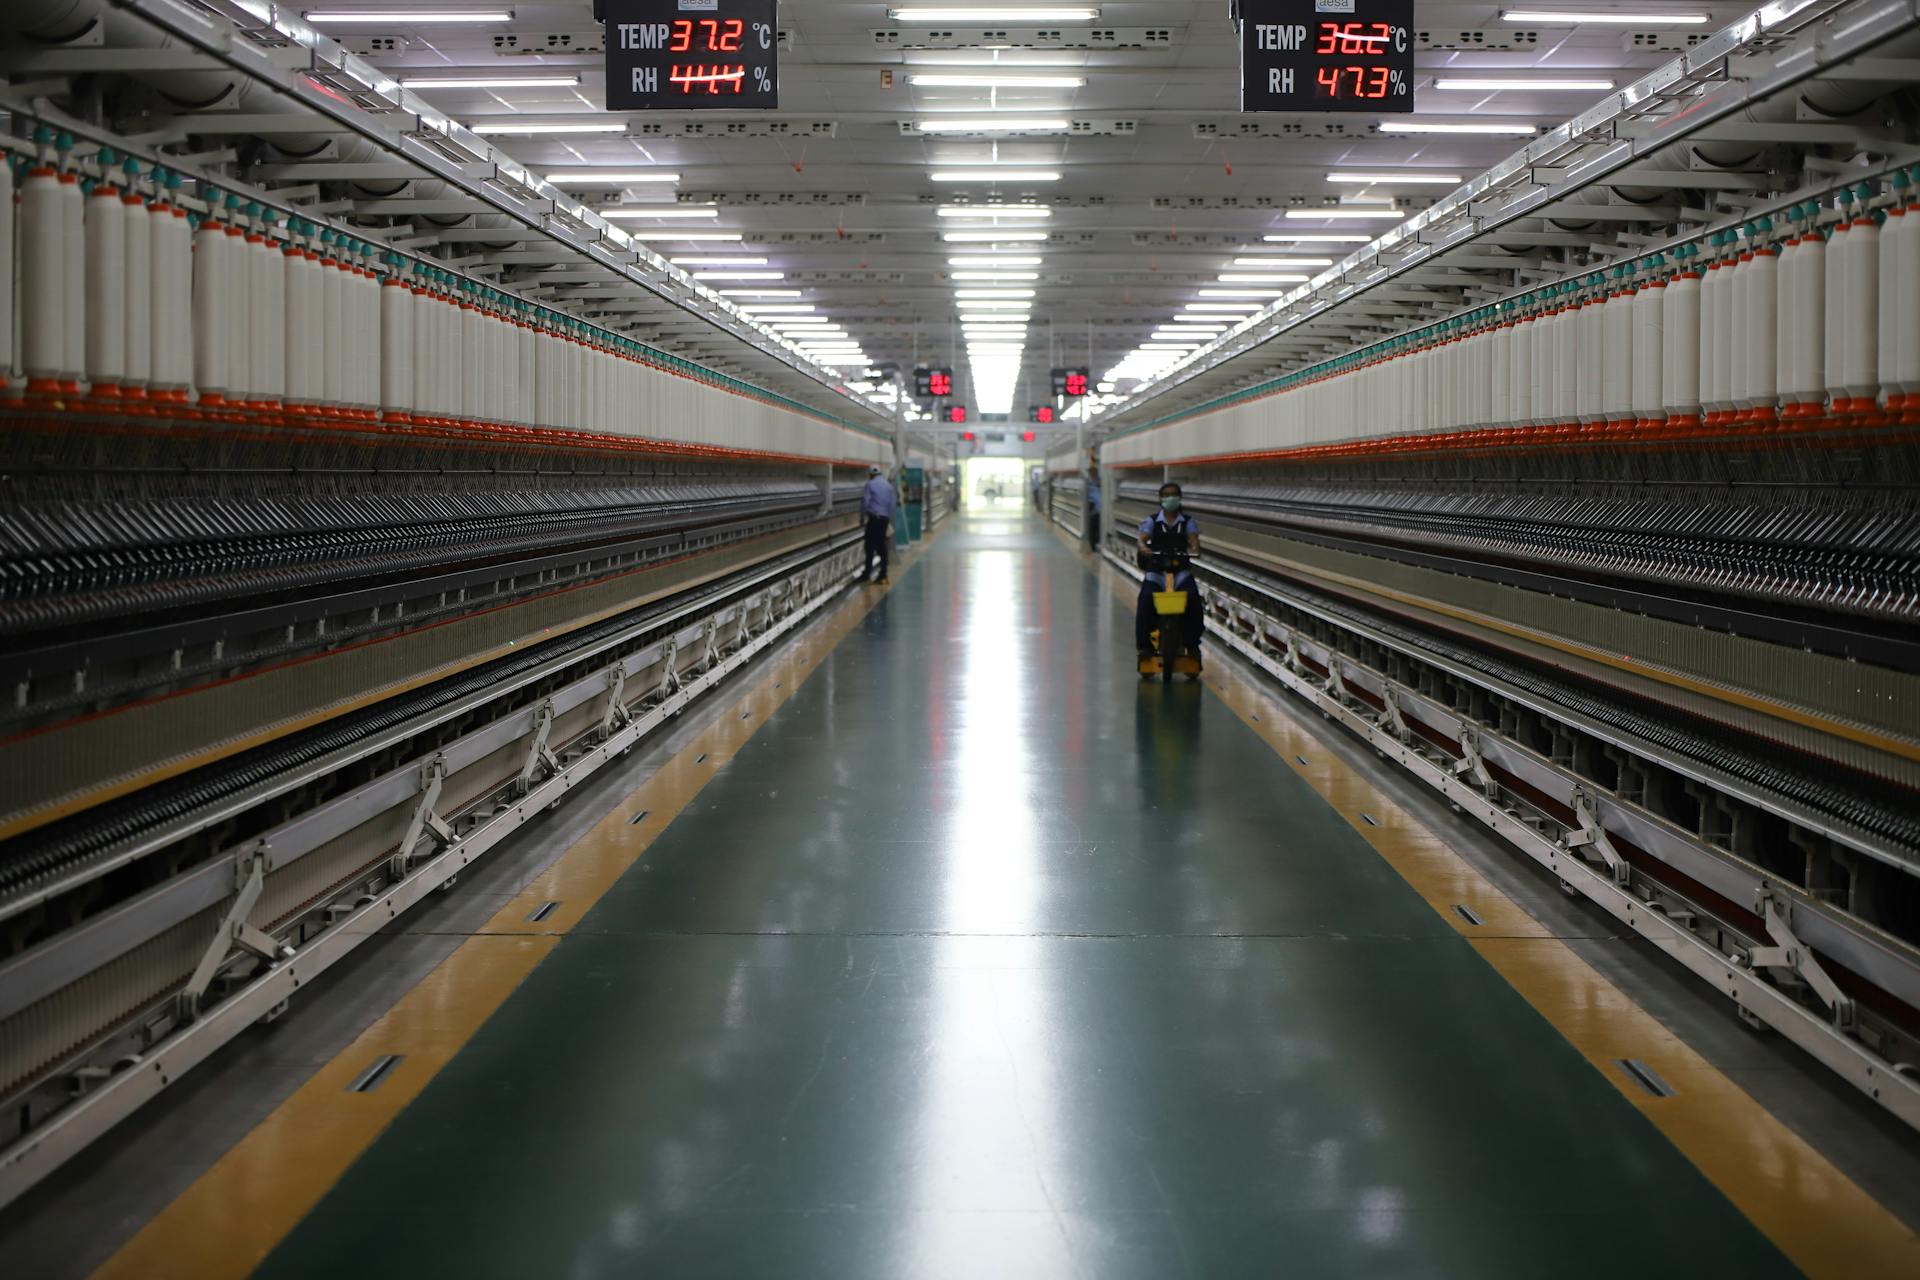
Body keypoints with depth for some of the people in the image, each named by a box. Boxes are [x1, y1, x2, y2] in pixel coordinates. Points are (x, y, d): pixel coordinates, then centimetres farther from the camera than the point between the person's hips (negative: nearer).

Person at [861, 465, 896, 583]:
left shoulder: (870, 484, -5)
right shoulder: (888, 486, 12)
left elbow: (865, 501, -11)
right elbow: (892, 504, 14)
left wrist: (863, 514, 5)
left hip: (874, 517, -5)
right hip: (885, 518, 5)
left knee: (870, 546, -2)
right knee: (882, 546, 8)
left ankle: (867, 573, -3)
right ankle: (883, 574, 6)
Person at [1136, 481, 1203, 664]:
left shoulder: (1188, 522, 12)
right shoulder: (1152, 521, 10)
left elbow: (1193, 539, -5)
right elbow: (1142, 538, -6)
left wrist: (1194, 549, -30)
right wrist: (1144, 548, -31)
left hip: (1181, 568, 0)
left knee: (1192, 599, -27)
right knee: (1146, 599, -27)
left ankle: (1193, 643, -15)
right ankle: (1144, 644, -19)